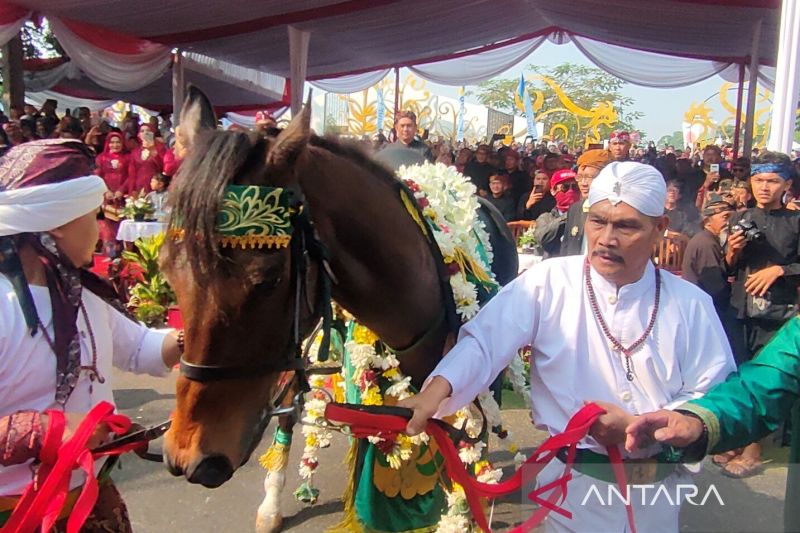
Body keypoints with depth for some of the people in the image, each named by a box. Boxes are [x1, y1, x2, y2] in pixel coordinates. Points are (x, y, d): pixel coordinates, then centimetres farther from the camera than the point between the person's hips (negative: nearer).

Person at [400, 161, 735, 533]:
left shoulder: (689, 304, -5)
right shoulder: (549, 283, -11)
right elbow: (485, 342, -21)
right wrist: (436, 391, -39)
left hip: (657, 489, 3)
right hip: (574, 482, -2)